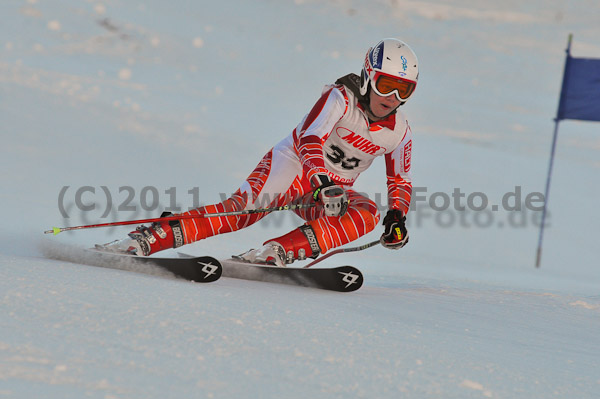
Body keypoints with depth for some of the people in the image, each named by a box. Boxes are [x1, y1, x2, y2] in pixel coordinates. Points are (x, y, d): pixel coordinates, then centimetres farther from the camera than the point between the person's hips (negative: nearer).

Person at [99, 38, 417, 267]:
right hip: (295, 164, -5)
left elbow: (400, 181, 14)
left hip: (334, 190, 5)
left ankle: (277, 252, -40)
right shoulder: (340, 99, -15)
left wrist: (396, 215, -7)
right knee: (246, 205, -31)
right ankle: (144, 240, -37)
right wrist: (323, 183, -45)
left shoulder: (400, 132, 2)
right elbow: (308, 139, -29)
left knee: (366, 214, -27)